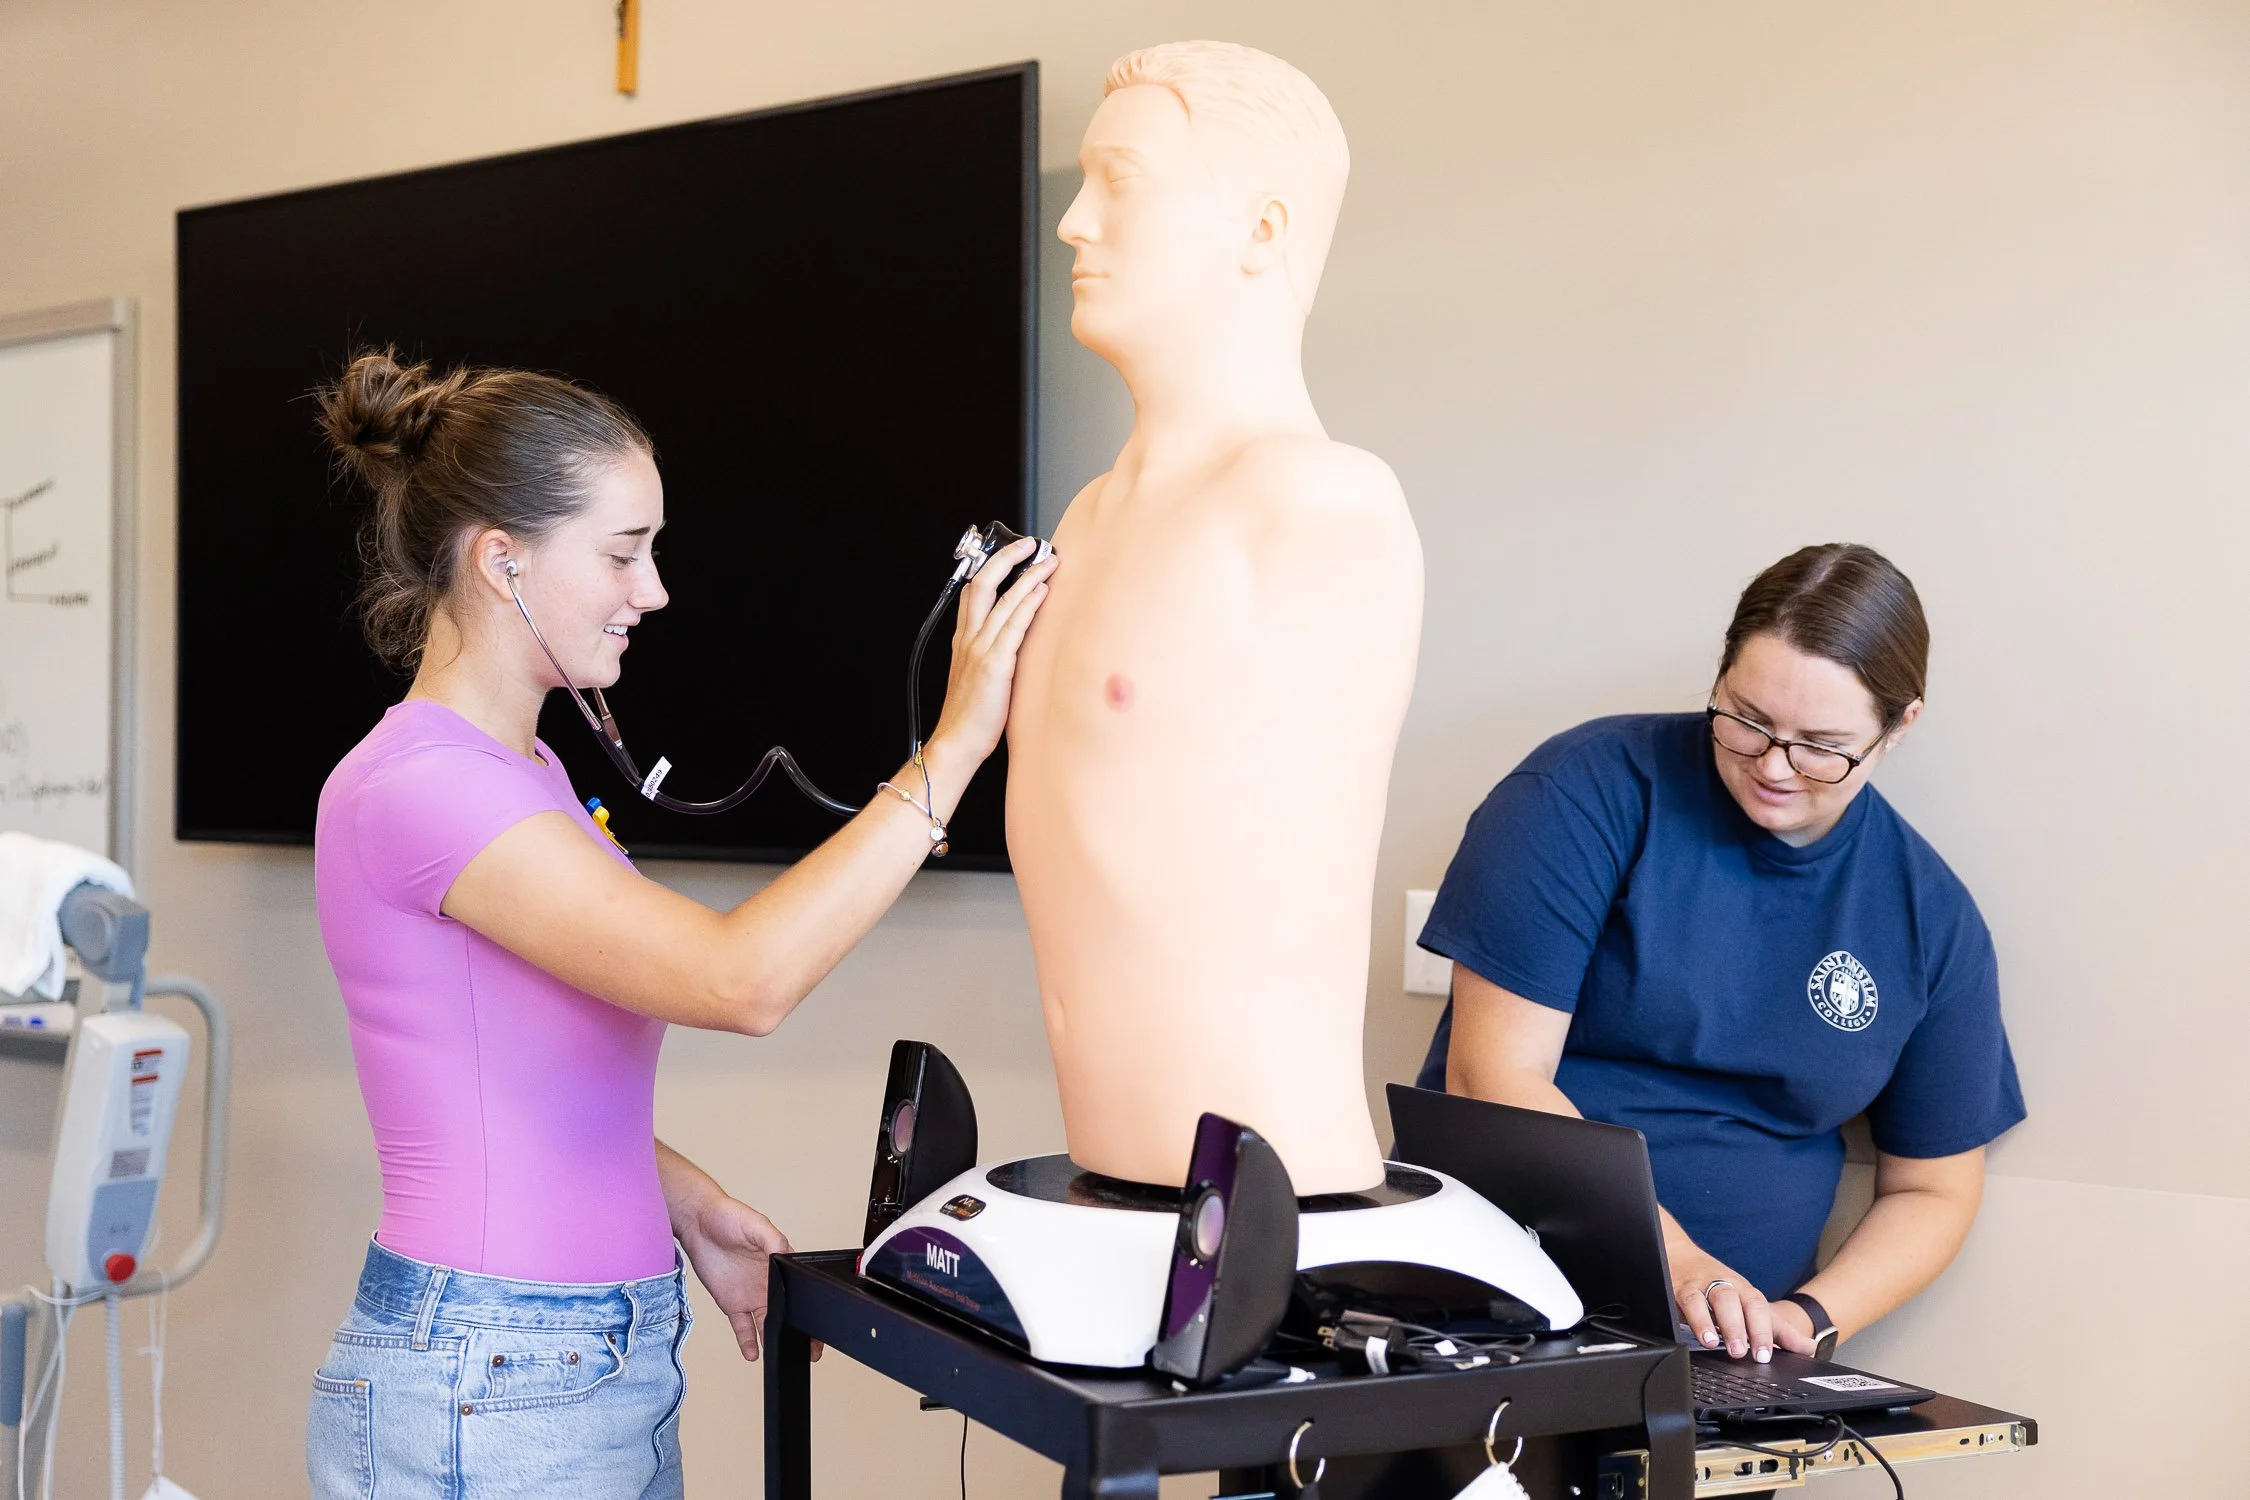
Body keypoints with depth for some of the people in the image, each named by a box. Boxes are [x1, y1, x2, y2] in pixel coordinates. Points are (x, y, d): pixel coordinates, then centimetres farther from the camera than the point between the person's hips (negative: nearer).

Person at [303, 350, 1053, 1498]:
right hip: (486, 1398, -9)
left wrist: (685, 1198, 2)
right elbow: (743, 980, -29)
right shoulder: (414, 788, -19)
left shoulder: (526, 771, 12)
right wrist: (955, 744, -23)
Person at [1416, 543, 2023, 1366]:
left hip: (1722, 1349, 3)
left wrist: (1808, 1317, -5)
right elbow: (1494, 1075, -11)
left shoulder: (1932, 918, 6)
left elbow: (1931, 1190, 14)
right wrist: (1675, 1256, -20)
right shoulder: (1591, 789, -5)